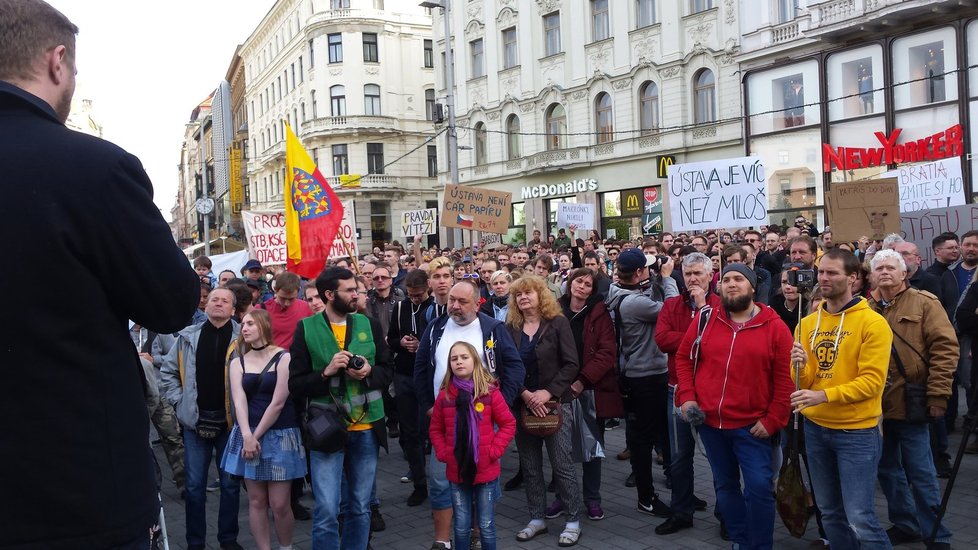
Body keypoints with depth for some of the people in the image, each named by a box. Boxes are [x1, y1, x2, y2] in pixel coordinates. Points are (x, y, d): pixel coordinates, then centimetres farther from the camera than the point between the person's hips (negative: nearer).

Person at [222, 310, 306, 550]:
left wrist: (258, 436, -10)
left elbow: (278, 402, -11)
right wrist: (247, 437, -18)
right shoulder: (237, 362, 7)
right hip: (247, 435, 4)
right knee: (256, 501, 6)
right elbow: (239, 402, -6)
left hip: (279, 436, -4)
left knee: (280, 504, -3)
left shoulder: (283, 358, -7)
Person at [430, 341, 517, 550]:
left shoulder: (490, 392, -9)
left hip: (486, 471, -2)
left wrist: (494, 450, -10)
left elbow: (508, 424, -3)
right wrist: (442, 453, -3)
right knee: (461, 527, 12)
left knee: (486, 527, 8)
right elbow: (435, 429, 9)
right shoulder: (444, 395, -2)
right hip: (457, 472, 2)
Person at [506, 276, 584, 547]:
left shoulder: (558, 323, -3)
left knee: (562, 465, -2)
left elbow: (571, 364, -7)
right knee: (530, 466, 10)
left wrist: (548, 392, -16)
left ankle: (573, 521, 11)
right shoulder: (510, 328, 6)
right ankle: (537, 518, 23)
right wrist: (525, 395, -13)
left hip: (555, 403, -3)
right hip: (522, 405, 4)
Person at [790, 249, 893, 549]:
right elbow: (803, 383, 6)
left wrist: (823, 395, -27)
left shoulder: (872, 323, -10)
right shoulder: (807, 323, 6)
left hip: (857, 431, -5)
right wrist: (799, 367, -16)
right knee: (830, 512, 16)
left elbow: (872, 381, -17)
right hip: (816, 428, 5)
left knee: (860, 519, -5)